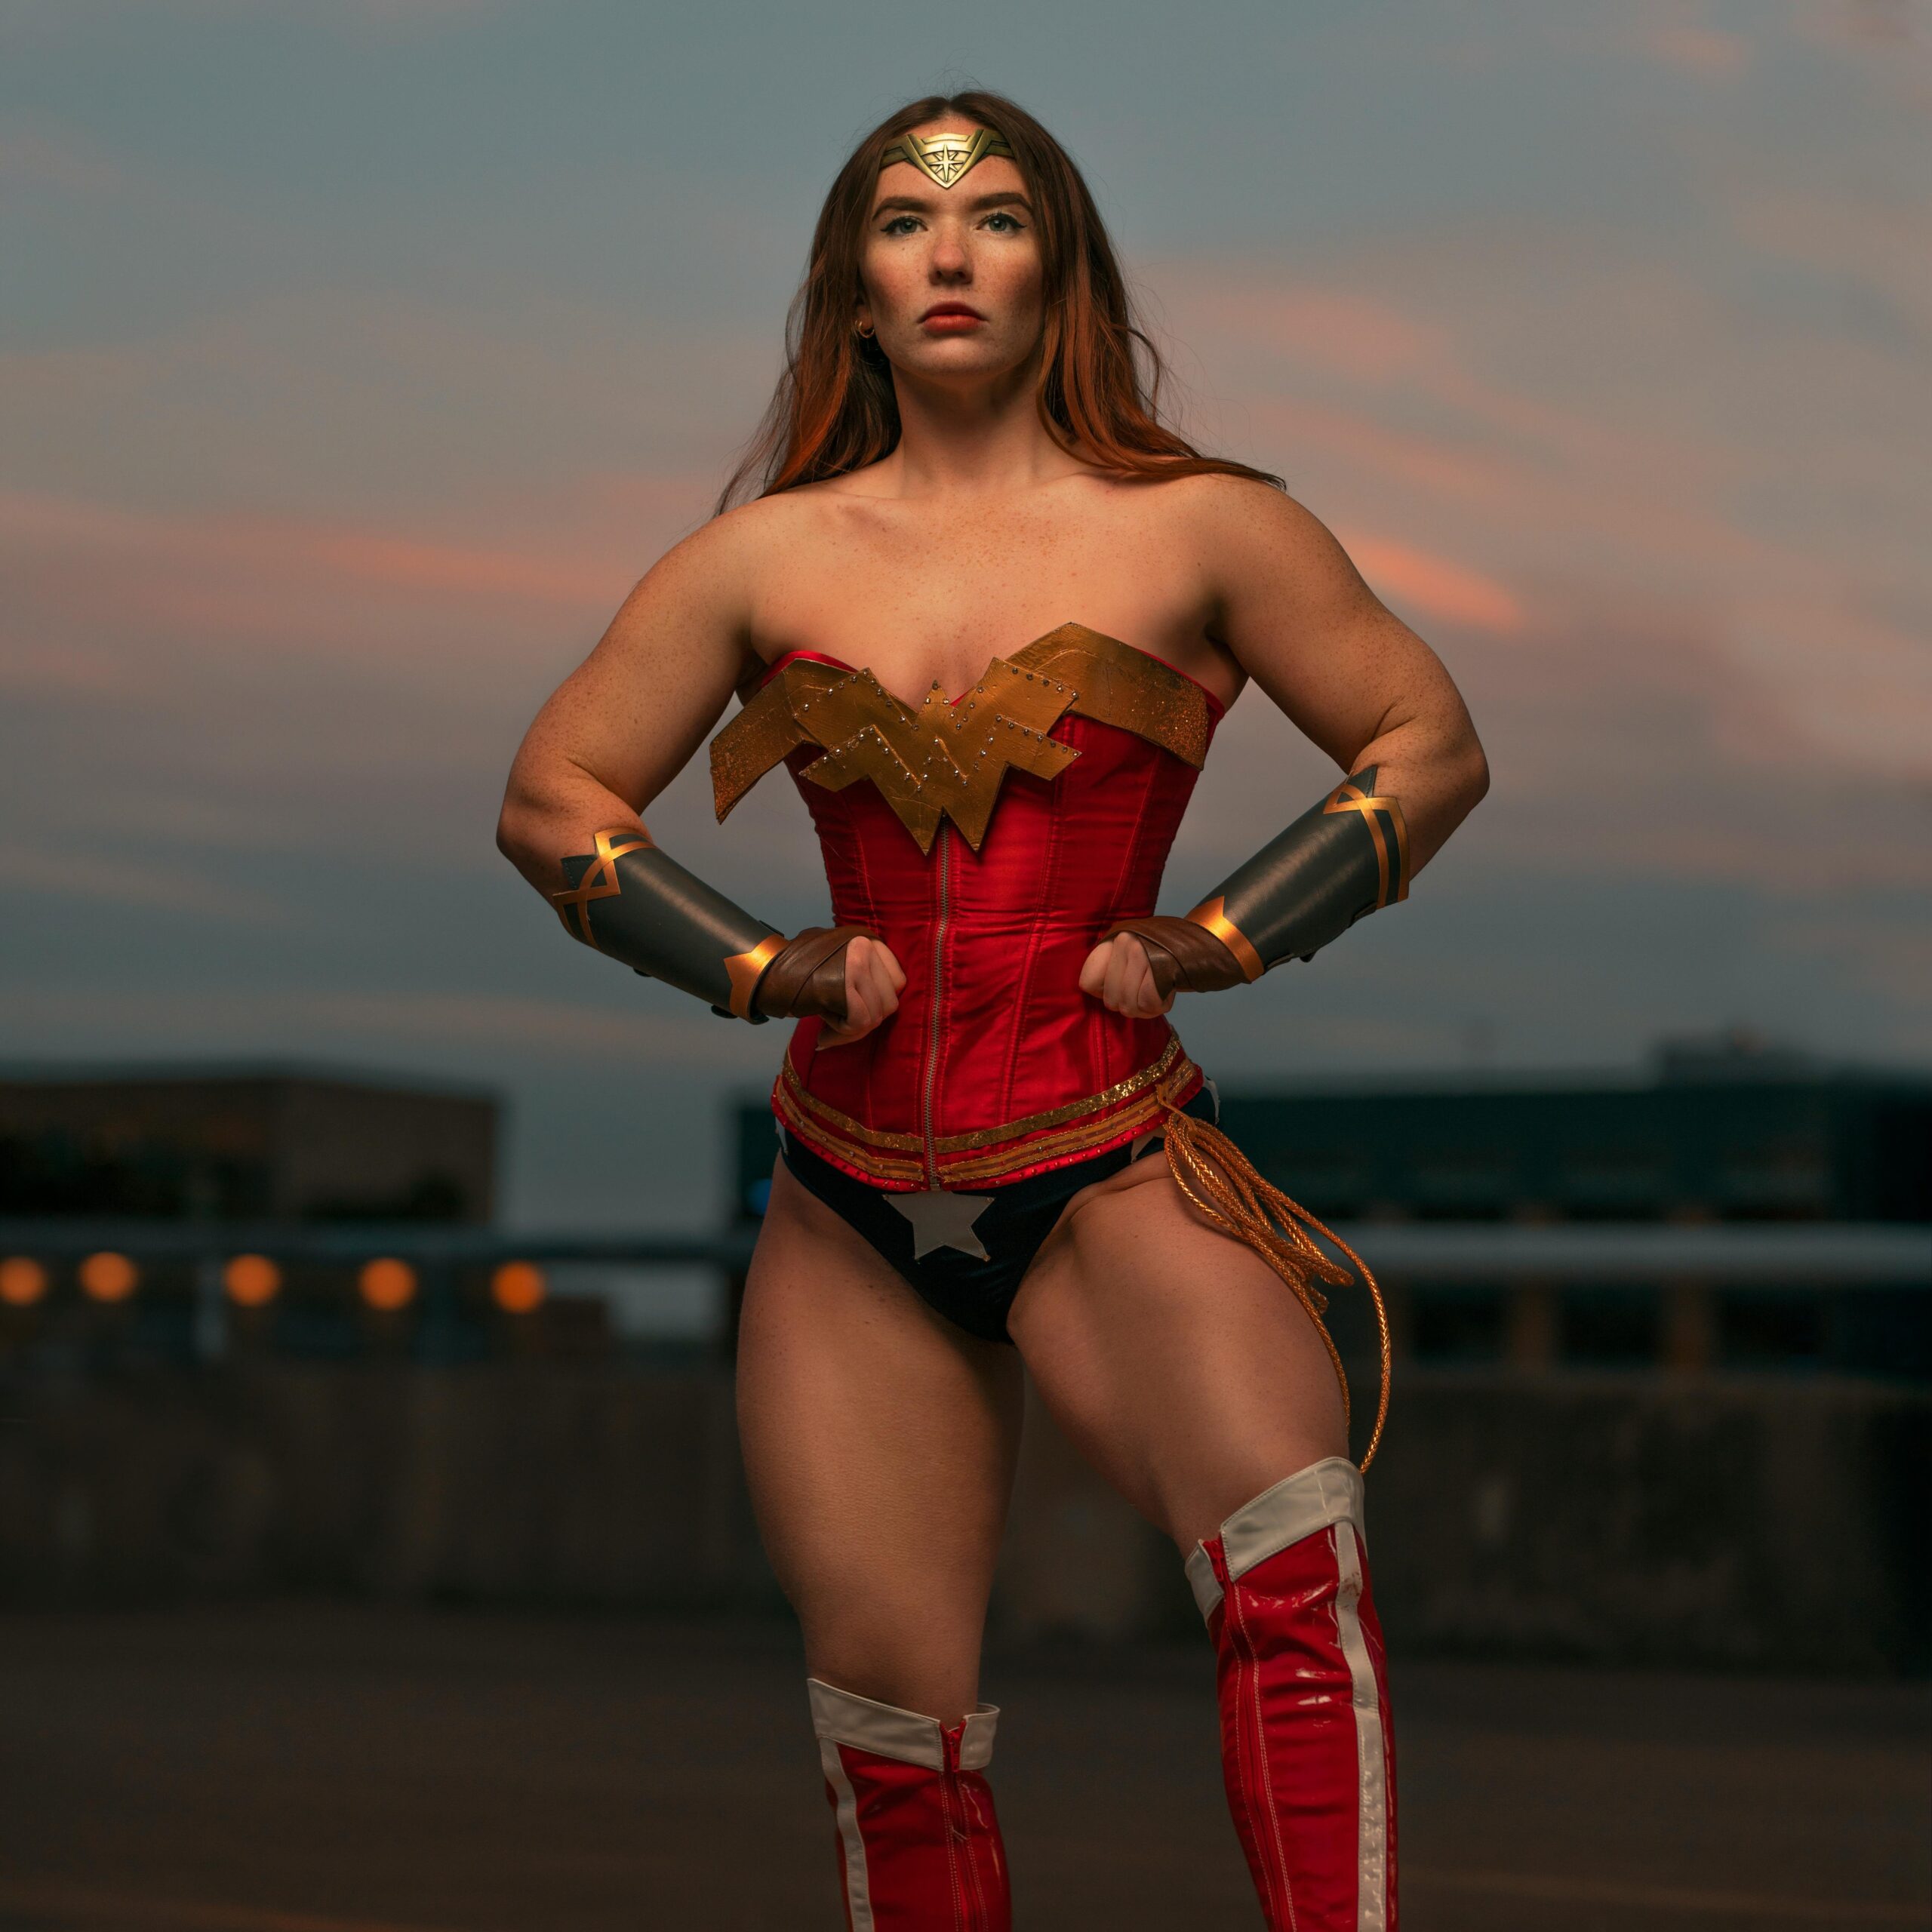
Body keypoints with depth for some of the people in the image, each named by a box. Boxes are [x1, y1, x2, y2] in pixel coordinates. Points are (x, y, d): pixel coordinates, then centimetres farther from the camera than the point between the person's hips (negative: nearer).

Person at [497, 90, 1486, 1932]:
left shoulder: (1198, 528, 3)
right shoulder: (770, 557, 9)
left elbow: (1430, 746, 8)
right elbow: (551, 797, 14)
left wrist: (1219, 937, -2)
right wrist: (758, 965, 2)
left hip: (1115, 1165, -2)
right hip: (852, 1194, 3)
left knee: (1294, 1570, -29)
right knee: (895, 1730, 3)